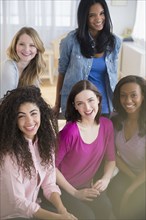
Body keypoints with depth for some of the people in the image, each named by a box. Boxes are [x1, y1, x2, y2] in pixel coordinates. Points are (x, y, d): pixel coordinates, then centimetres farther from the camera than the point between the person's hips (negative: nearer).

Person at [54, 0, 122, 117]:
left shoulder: (115, 41, -2)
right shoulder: (71, 40, -12)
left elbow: (113, 75, 8)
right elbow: (62, 72, -2)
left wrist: (116, 104, 11)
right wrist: (57, 104, 2)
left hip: (105, 105, 3)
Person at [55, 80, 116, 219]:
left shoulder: (107, 125, -5)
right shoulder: (70, 131, -22)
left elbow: (111, 159, 9)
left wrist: (106, 179, -9)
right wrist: (75, 193, -11)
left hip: (88, 186, 4)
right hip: (64, 188, -4)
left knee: (105, 208, -23)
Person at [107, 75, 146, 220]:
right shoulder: (116, 121, -4)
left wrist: (129, 191, -16)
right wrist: (132, 177, -10)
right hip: (126, 175, 4)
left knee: (130, 208, -23)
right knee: (113, 193, -22)